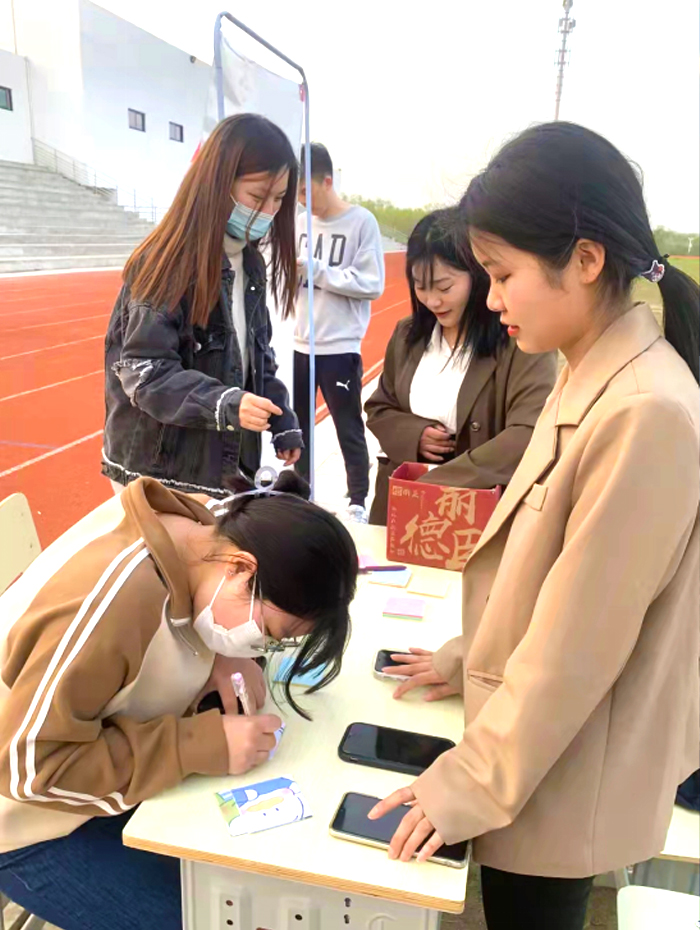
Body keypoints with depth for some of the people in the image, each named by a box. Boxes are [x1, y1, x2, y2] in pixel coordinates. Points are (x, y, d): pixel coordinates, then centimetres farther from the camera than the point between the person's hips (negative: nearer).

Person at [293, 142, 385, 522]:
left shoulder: (361, 222, -7)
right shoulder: (301, 221, 9)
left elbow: (372, 284, -14)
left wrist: (315, 269, -17)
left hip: (340, 347, -5)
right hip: (299, 344, 6)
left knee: (349, 430, 6)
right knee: (296, 425, 15)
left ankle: (358, 503, 20)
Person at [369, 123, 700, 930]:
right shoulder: (591, 377, 1)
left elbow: (576, 643, -26)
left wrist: (473, 781, -16)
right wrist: (472, 659, 15)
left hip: (560, 782, -8)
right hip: (540, 742, 8)